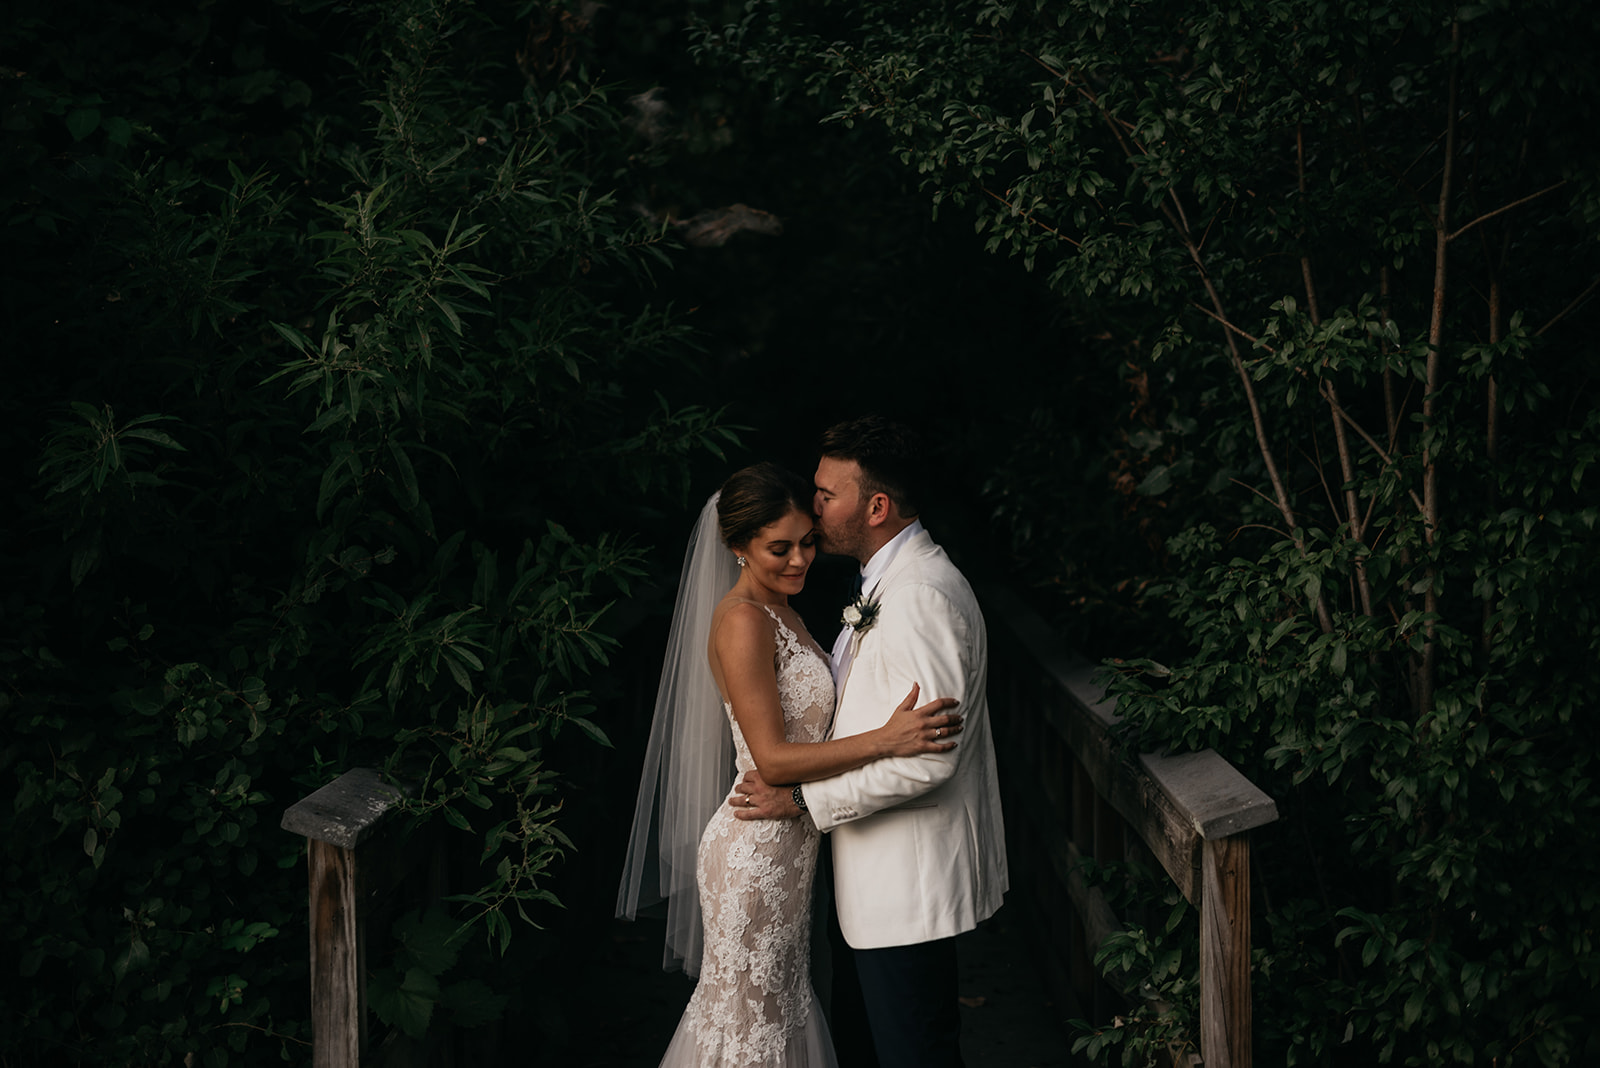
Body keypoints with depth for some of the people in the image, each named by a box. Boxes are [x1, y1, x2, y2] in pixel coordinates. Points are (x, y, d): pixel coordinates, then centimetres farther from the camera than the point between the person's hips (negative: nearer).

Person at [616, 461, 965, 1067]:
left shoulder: (777, 609, 9)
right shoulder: (742, 621, -21)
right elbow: (772, 758, -25)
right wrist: (887, 740, -30)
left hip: (784, 848, 9)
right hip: (755, 854, -9)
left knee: (780, 1006, 20)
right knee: (748, 1019, 4)